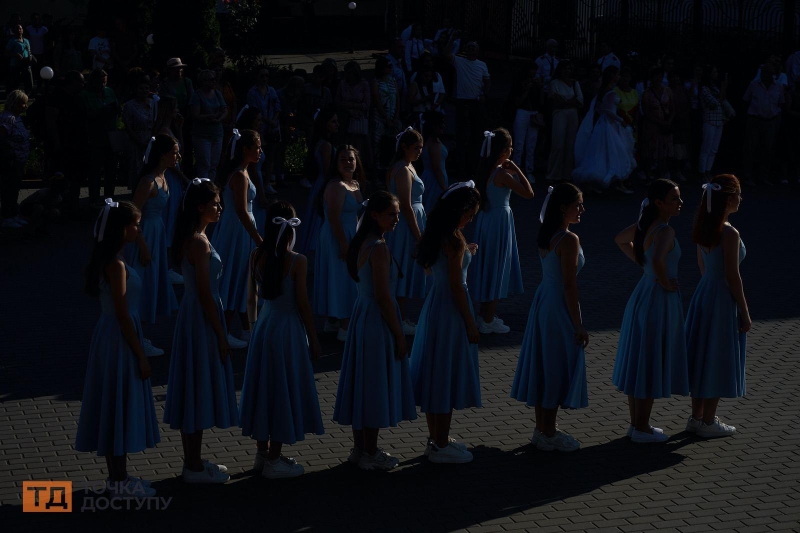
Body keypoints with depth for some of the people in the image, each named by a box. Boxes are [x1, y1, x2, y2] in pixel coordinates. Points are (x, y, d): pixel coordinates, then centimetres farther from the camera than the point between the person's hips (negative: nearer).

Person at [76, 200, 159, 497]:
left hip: (111, 337, 10)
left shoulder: (107, 261, 9)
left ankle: (117, 476, 24)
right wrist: (141, 355, -16)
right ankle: (120, 483, 6)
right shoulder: (116, 266, -20)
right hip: (119, 340, -10)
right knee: (119, 406, -2)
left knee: (114, 406, 15)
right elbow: (122, 315, -21)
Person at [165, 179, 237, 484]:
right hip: (202, 320, -10)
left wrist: (219, 332, 20)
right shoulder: (199, 243, -20)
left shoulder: (193, 238, 10)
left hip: (194, 315, 10)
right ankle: (194, 467, 7)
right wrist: (221, 335, -15)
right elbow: (205, 294, -20)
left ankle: (193, 461, 23)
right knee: (199, 388, -2)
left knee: (194, 390, 15)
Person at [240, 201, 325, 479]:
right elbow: (303, 304, -13)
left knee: (263, 386, 16)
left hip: (263, 327, 6)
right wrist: (313, 340, -3)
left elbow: (251, 298, 6)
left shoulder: (257, 256, -1)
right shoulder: (297, 261, -16)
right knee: (283, 390, 3)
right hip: (288, 330, -5)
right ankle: (273, 460, 8)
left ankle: (263, 453, 25)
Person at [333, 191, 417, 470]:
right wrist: (399, 334, -15)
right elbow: (383, 296, -22)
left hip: (361, 315, 9)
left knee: (362, 382, 16)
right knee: (376, 384, 1)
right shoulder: (379, 249, -22)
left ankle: (359, 447, 26)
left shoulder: (362, 243, 7)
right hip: (377, 321, -9)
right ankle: (371, 454, 10)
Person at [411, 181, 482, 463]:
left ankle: (436, 438, 27)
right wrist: (471, 324, -15)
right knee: (447, 375, 0)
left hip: (434, 303, 9)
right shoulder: (455, 239, -20)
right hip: (450, 311, -9)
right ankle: (441, 446, 9)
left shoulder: (436, 234, 6)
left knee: (434, 374, 16)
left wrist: (466, 254, 18)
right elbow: (456, 285, -20)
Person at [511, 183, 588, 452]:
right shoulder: (569, 240, -20)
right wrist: (579, 326, -15)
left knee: (542, 365, 15)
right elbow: (569, 285, -20)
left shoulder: (545, 235, 5)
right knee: (557, 368, 2)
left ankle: (542, 428, 26)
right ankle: (548, 434, 10)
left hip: (542, 301, 9)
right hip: (559, 308, -9)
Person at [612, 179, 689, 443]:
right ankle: (642, 428, 11)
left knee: (638, 361, 16)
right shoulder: (665, 231, -23)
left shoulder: (645, 224, 4)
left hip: (642, 295, 9)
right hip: (660, 301, -9)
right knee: (651, 364, 2)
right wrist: (665, 281, -23)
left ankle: (636, 423, 26)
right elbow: (658, 259, -41)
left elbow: (620, 240, 21)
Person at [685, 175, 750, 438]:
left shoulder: (703, 227, 3)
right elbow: (732, 276, -20)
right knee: (718, 358, 3)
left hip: (703, 292, 8)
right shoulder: (729, 233, -22)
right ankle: (708, 422, 11)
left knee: (703, 355, 16)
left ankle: (696, 417, 25)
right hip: (723, 298, -8)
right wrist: (745, 313, -12)